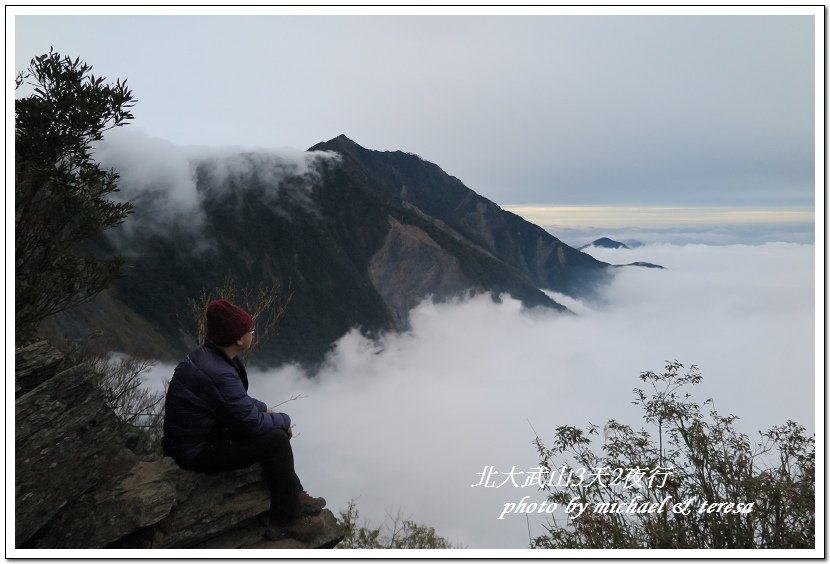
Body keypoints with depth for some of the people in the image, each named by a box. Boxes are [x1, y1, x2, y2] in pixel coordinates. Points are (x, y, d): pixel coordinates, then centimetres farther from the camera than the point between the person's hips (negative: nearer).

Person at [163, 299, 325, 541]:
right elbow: (251, 422, -24)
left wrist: (264, 408, 5)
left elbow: (240, 399, 16)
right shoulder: (218, 374, -32)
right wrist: (284, 420, -7)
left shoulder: (207, 355, -1)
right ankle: (285, 520, -1)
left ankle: (294, 495, 20)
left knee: (273, 429, 12)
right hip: (197, 452, -10)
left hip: (195, 435, 10)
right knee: (276, 440, -16)